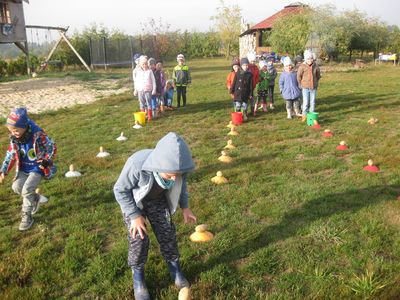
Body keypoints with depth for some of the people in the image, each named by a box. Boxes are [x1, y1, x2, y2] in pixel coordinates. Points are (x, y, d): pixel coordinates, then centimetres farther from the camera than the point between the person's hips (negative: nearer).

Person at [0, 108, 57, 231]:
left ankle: (26, 217, 1)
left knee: (27, 190, -18)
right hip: (23, 169, 6)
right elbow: (10, 155, 4)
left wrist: (47, 161, -22)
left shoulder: (38, 135, -25)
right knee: (16, 187, -10)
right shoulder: (14, 138, -8)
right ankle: (36, 198, 20)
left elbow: (52, 147, -12)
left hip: (37, 169, -6)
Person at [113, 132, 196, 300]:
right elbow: (120, 190, -24)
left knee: (167, 233, 5)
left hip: (157, 199, 3)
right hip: (132, 200, -3)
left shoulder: (177, 166, -31)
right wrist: (135, 215, -23)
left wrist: (185, 207, 0)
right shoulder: (137, 165, -43)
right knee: (138, 239, -6)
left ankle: (175, 269, 28)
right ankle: (138, 278, 17)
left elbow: (181, 184, -4)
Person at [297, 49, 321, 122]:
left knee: (312, 102, 9)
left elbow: (318, 76, 13)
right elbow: (299, 76, -1)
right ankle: (304, 115, 14)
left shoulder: (316, 66, -3)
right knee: (305, 102, 0)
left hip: (313, 88, 2)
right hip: (305, 88, -2)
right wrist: (301, 85, 5)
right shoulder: (302, 66, -11)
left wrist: (315, 83, 15)